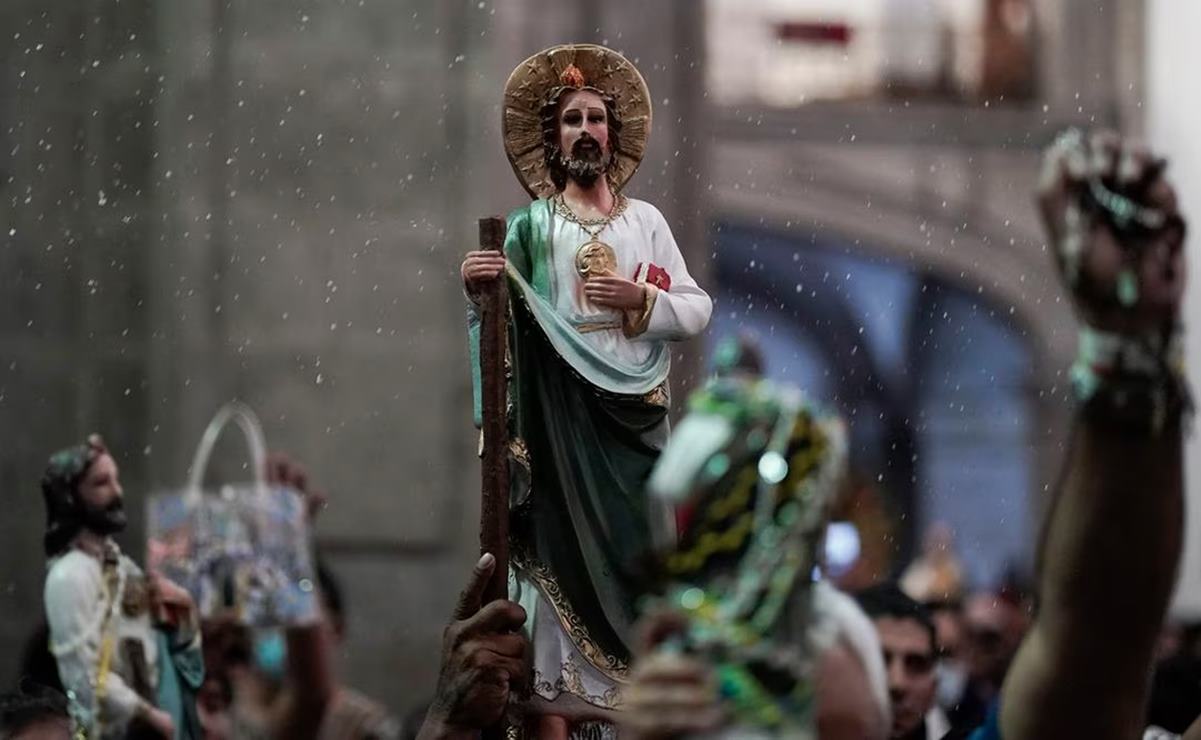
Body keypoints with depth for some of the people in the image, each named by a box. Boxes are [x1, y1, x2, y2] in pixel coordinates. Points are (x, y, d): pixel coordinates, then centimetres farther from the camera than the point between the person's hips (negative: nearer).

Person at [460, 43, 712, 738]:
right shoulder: (531, 226, 6)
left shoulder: (647, 220, 12)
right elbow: (501, 318, -1)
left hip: (634, 415, 2)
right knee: (559, 550, -8)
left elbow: (700, 310, 10)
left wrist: (641, 300, -8)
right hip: (559, 416, -2)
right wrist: (477, 287, -22)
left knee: (636, 550, 0)